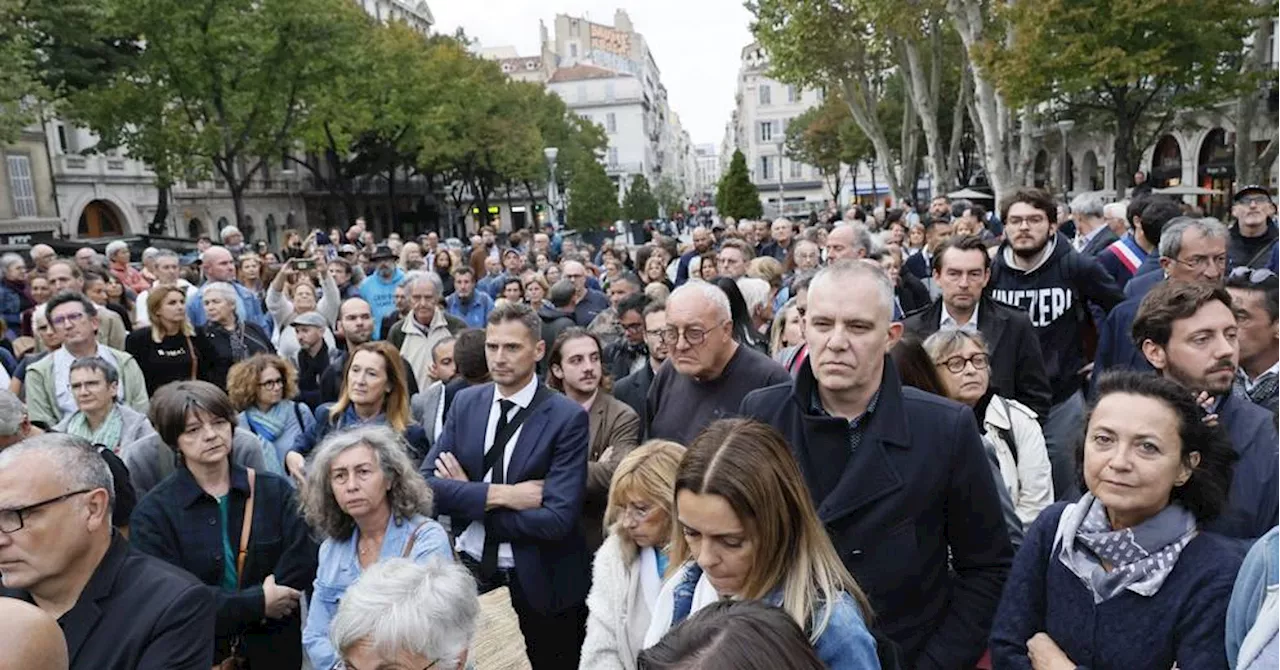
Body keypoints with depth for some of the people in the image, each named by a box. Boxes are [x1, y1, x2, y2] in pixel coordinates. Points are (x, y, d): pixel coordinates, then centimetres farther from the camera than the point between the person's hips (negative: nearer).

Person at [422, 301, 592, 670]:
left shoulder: (568, 417, -15)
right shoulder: (465, 402, 0)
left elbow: (558, 518, -23)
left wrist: (470, 497, -14)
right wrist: (499, 494, -20)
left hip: (540, 578, -3)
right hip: (470, 563, 4)